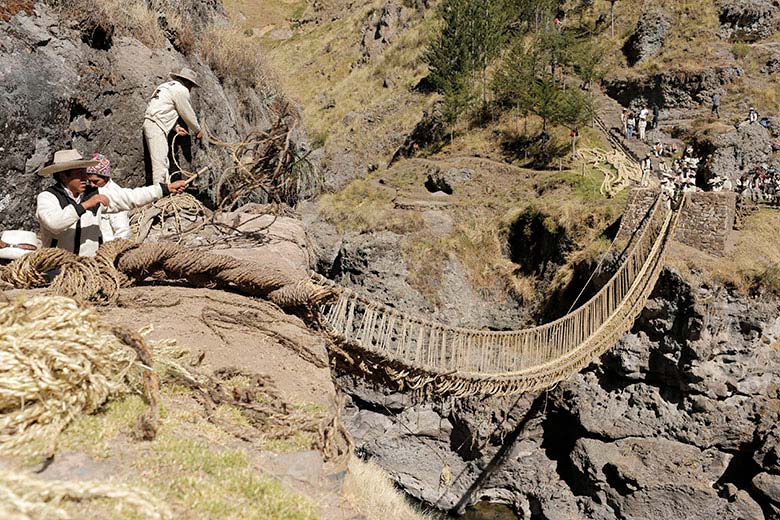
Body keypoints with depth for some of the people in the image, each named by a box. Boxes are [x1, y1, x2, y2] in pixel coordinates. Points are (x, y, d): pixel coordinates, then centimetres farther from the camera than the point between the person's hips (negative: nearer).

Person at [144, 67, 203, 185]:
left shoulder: (167, 85, 25)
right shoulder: (181, 90, -4)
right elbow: (188, 114, 2)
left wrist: (176, 126, 16)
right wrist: (197, 131, 16)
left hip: (150, 122, 10)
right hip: (156, 126, -10)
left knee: (163, 161, 11)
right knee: (160, 162, -15)